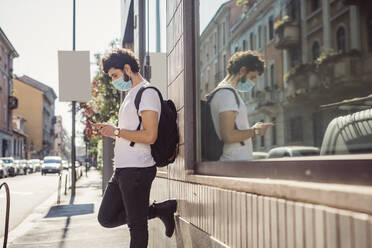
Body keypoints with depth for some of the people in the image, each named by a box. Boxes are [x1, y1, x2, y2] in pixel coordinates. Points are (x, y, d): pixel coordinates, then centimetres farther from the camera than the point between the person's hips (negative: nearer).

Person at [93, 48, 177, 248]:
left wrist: (116, 131, -14)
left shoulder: (147, 93, -12)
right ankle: (161, 210, 16)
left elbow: (149, 136, -23)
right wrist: (108, 131, 10)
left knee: (137, 227, -1)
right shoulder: (131, 95, 20)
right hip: (122, 169, 10)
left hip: (137, 169, -10)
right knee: (106, 218, 13)